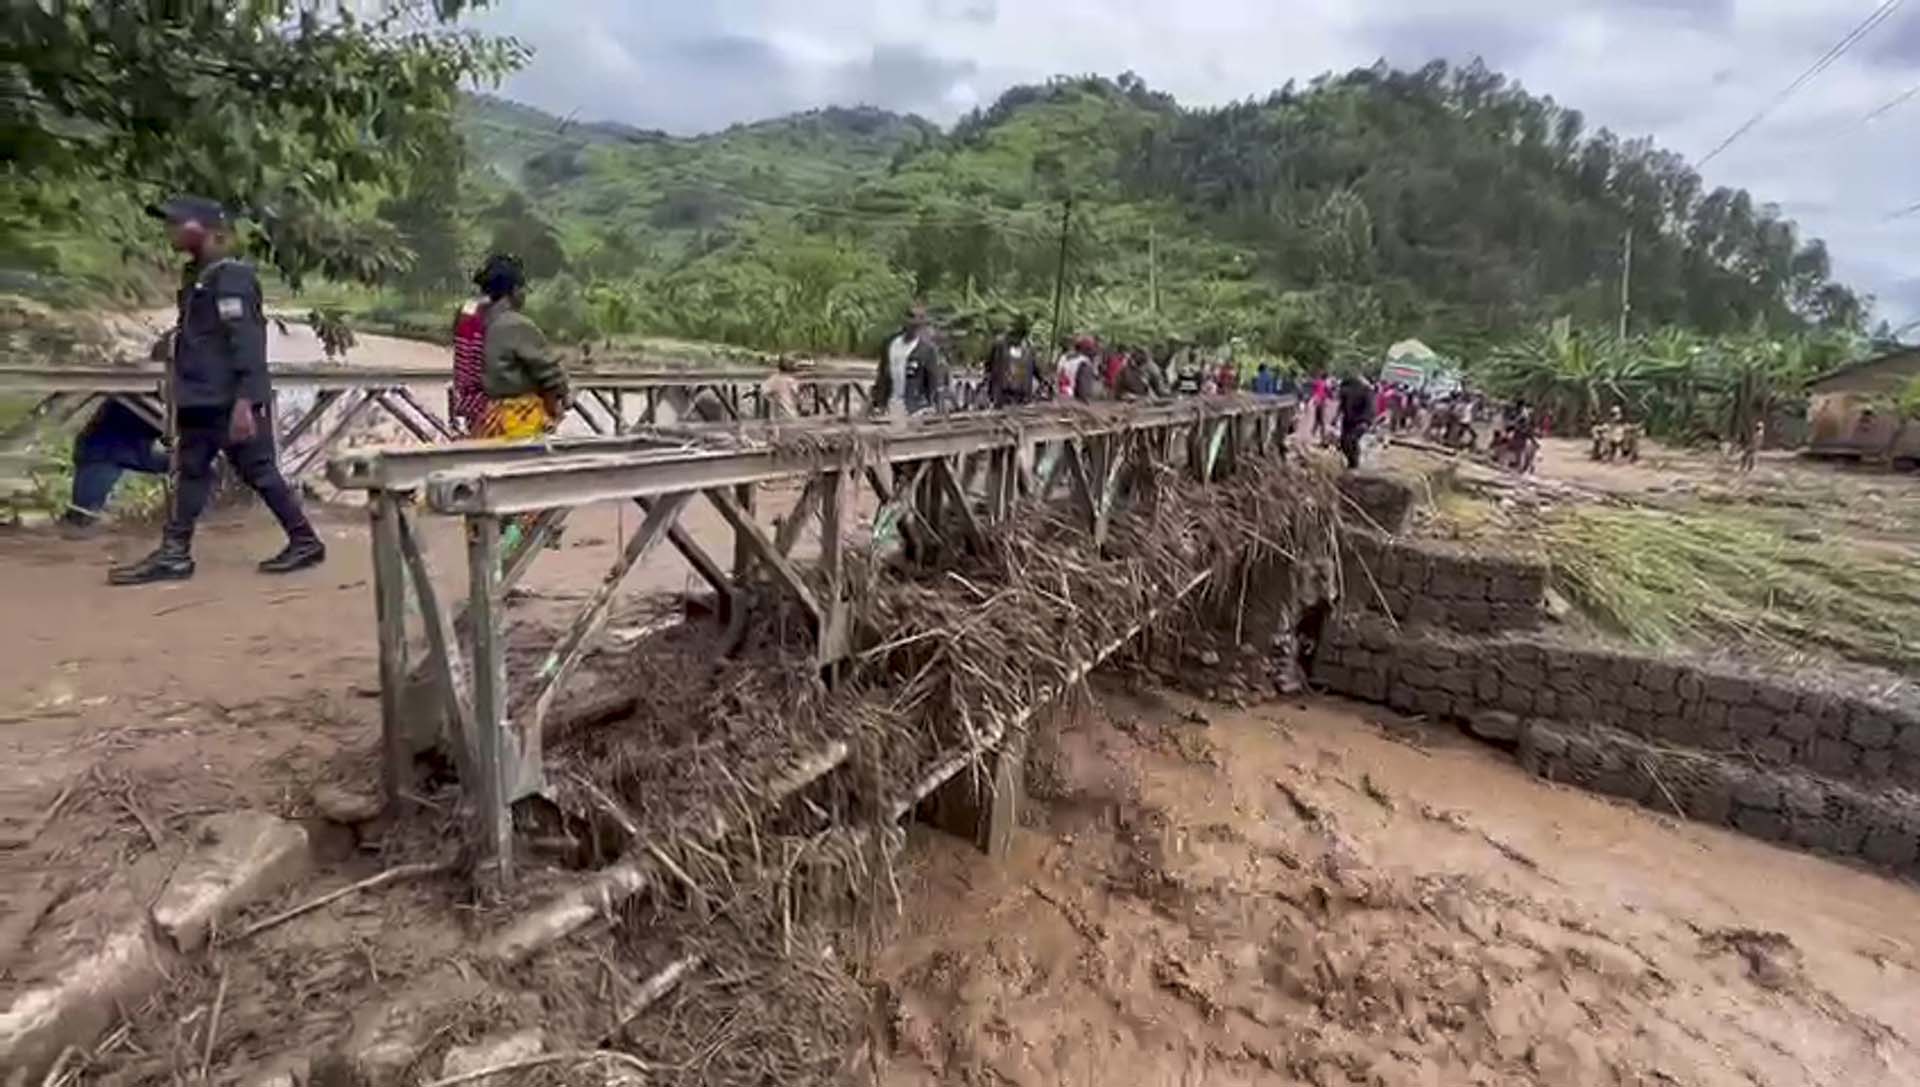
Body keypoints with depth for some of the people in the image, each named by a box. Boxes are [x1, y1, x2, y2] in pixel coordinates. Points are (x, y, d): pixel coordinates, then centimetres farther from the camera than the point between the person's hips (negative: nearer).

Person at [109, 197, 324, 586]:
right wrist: (181, 391, 24)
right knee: (190, 471, 10)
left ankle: (306, 541, 6)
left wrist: (244, 401, -26)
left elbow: (247, 341, -21)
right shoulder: (196, 276, 15)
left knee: (259, 472, -4)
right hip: (201, 401, 10)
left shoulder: (231, 277, -14)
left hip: (230, 401, -10)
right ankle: (174, 553, 16)